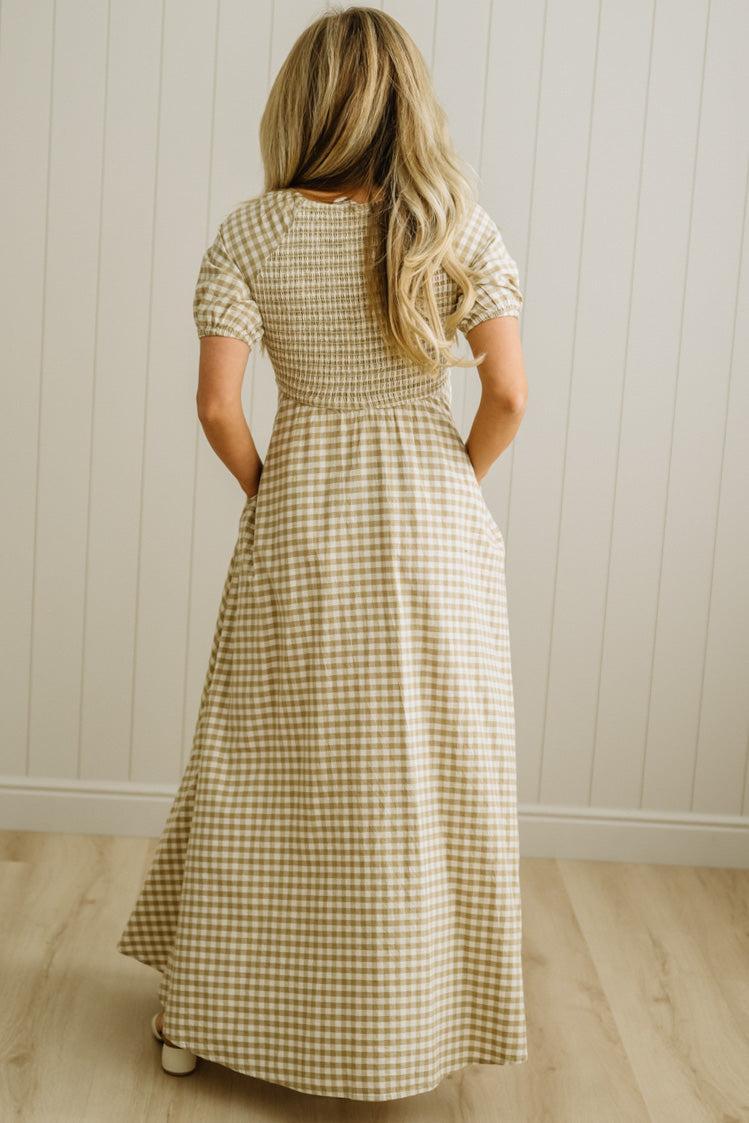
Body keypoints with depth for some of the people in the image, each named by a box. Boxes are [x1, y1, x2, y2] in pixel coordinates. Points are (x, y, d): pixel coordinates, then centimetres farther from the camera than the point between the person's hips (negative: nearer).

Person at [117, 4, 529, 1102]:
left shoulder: (253, 232, -6)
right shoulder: (455, 225, -6)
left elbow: (217, 404, -11)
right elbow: (508, 396, -10)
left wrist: (263, 485, 7)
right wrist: (459, 479, 7)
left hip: (297, 519, 1)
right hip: (434, 526, 0)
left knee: (262, 770, 13)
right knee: (429, 777, 12)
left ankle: (202, 1011, 28)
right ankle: (410, 1024, 26)